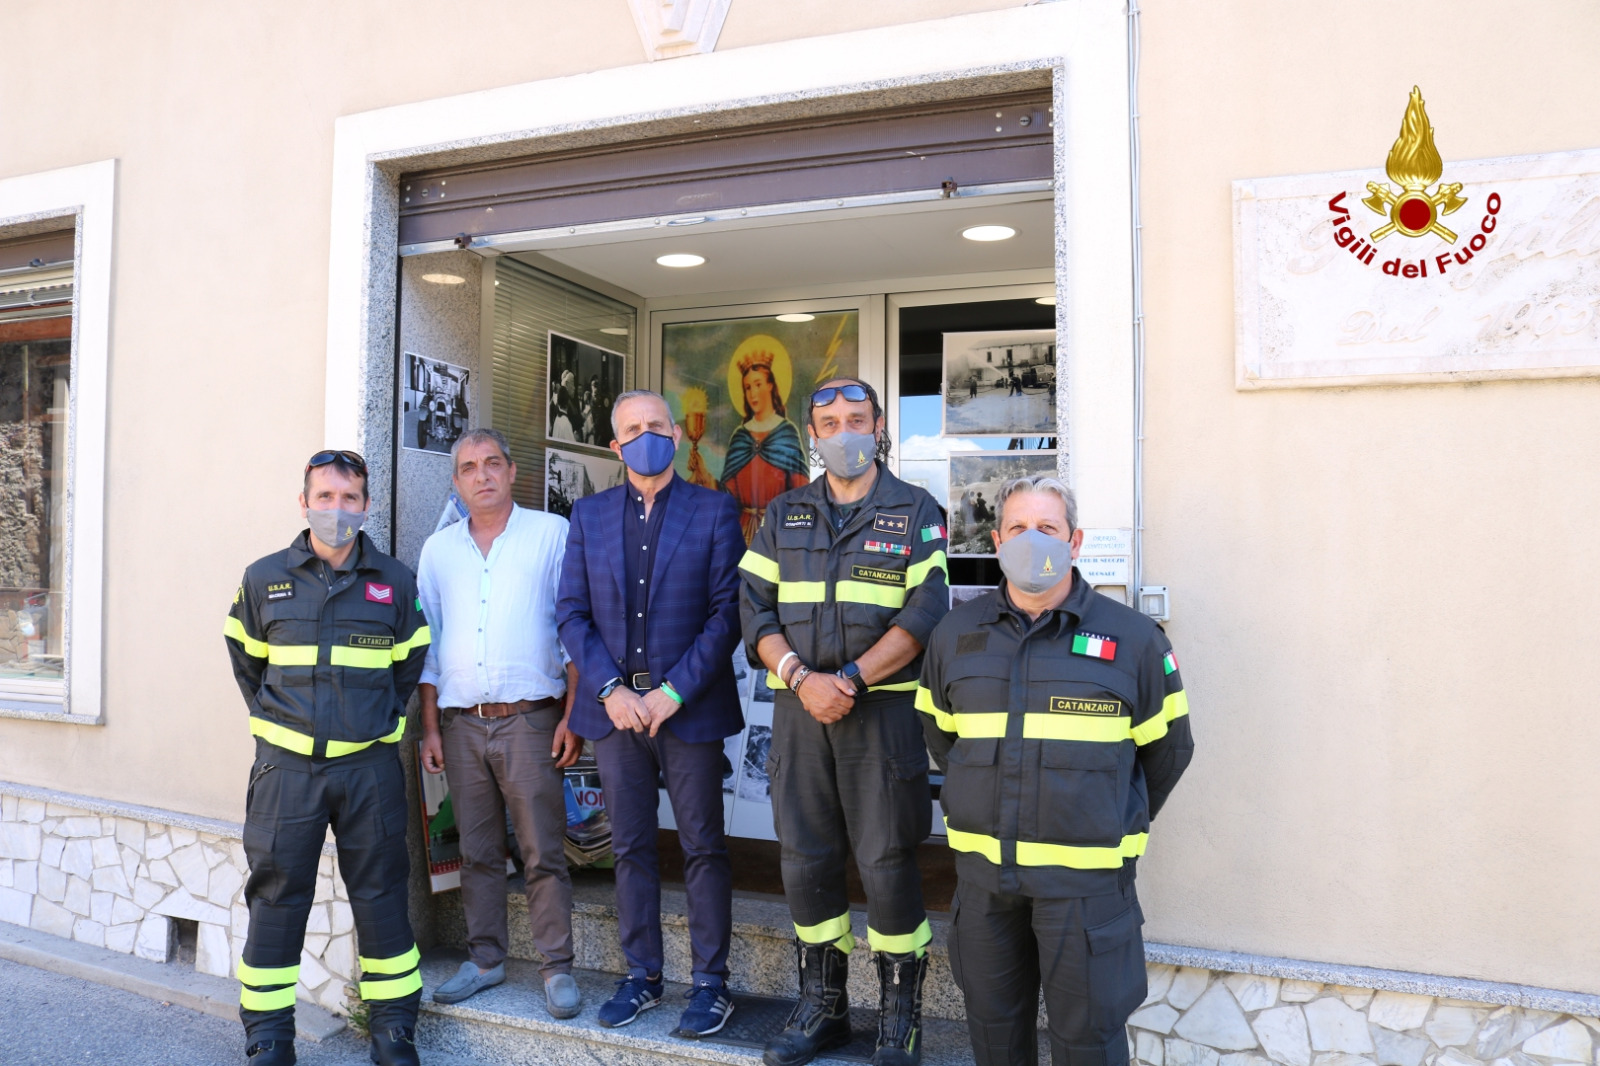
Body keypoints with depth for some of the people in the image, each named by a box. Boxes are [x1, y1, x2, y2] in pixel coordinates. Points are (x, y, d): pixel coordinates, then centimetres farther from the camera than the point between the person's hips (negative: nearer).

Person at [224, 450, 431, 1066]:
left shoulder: (395, 583, 4)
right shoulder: (263, 579, 5)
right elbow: (247, 661, 17)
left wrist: (384, 722, 8)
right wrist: (272, 719, 11)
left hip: (370, 766, 0)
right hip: (285, 767, 0)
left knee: (380, 894, 6)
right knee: (276, 897, 6)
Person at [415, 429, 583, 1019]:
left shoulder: (552, 534, 1)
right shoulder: (439, 549, 12)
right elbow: (429, 644, 15)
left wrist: (572, 716, -6)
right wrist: (430, 727, 9)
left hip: (530, 719, -4)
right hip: (461, 722, 4)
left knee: (543, 851, -1)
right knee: (477, 852, 11)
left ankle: (557, 967, 9)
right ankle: (484, 960, 24)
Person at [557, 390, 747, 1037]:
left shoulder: (714, 512, 0)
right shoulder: (589, 516, 9)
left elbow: (727, 612, -6)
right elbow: (572, 613, 5)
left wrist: (673, 692, -12)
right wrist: (610, 690, -8)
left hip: (689, 707, -3)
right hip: (614, 706, 3)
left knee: (703, 848, 4)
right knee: (630, 847, 11)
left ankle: (710, 983, 16)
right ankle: (641, 976, 24)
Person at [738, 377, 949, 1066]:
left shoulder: (915, 512, 2)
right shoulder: (784, 515, 12)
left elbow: (925, 612, -8)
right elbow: (755, 608, 4)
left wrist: (851, 680, -16)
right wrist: (802, 678, -12)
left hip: (883, 708, -3)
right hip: (799, 708, 4)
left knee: (886, 863, 0)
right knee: (804, 860, 9)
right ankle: (822, 1008, 26)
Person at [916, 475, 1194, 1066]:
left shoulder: (1132, 637, -5)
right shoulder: (955, 634, 4)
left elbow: (1166, 747, 6)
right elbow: (938, 731, 18)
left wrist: (1118, 823, 11)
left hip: (1085, 876, -3)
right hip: (981, 868, 3)